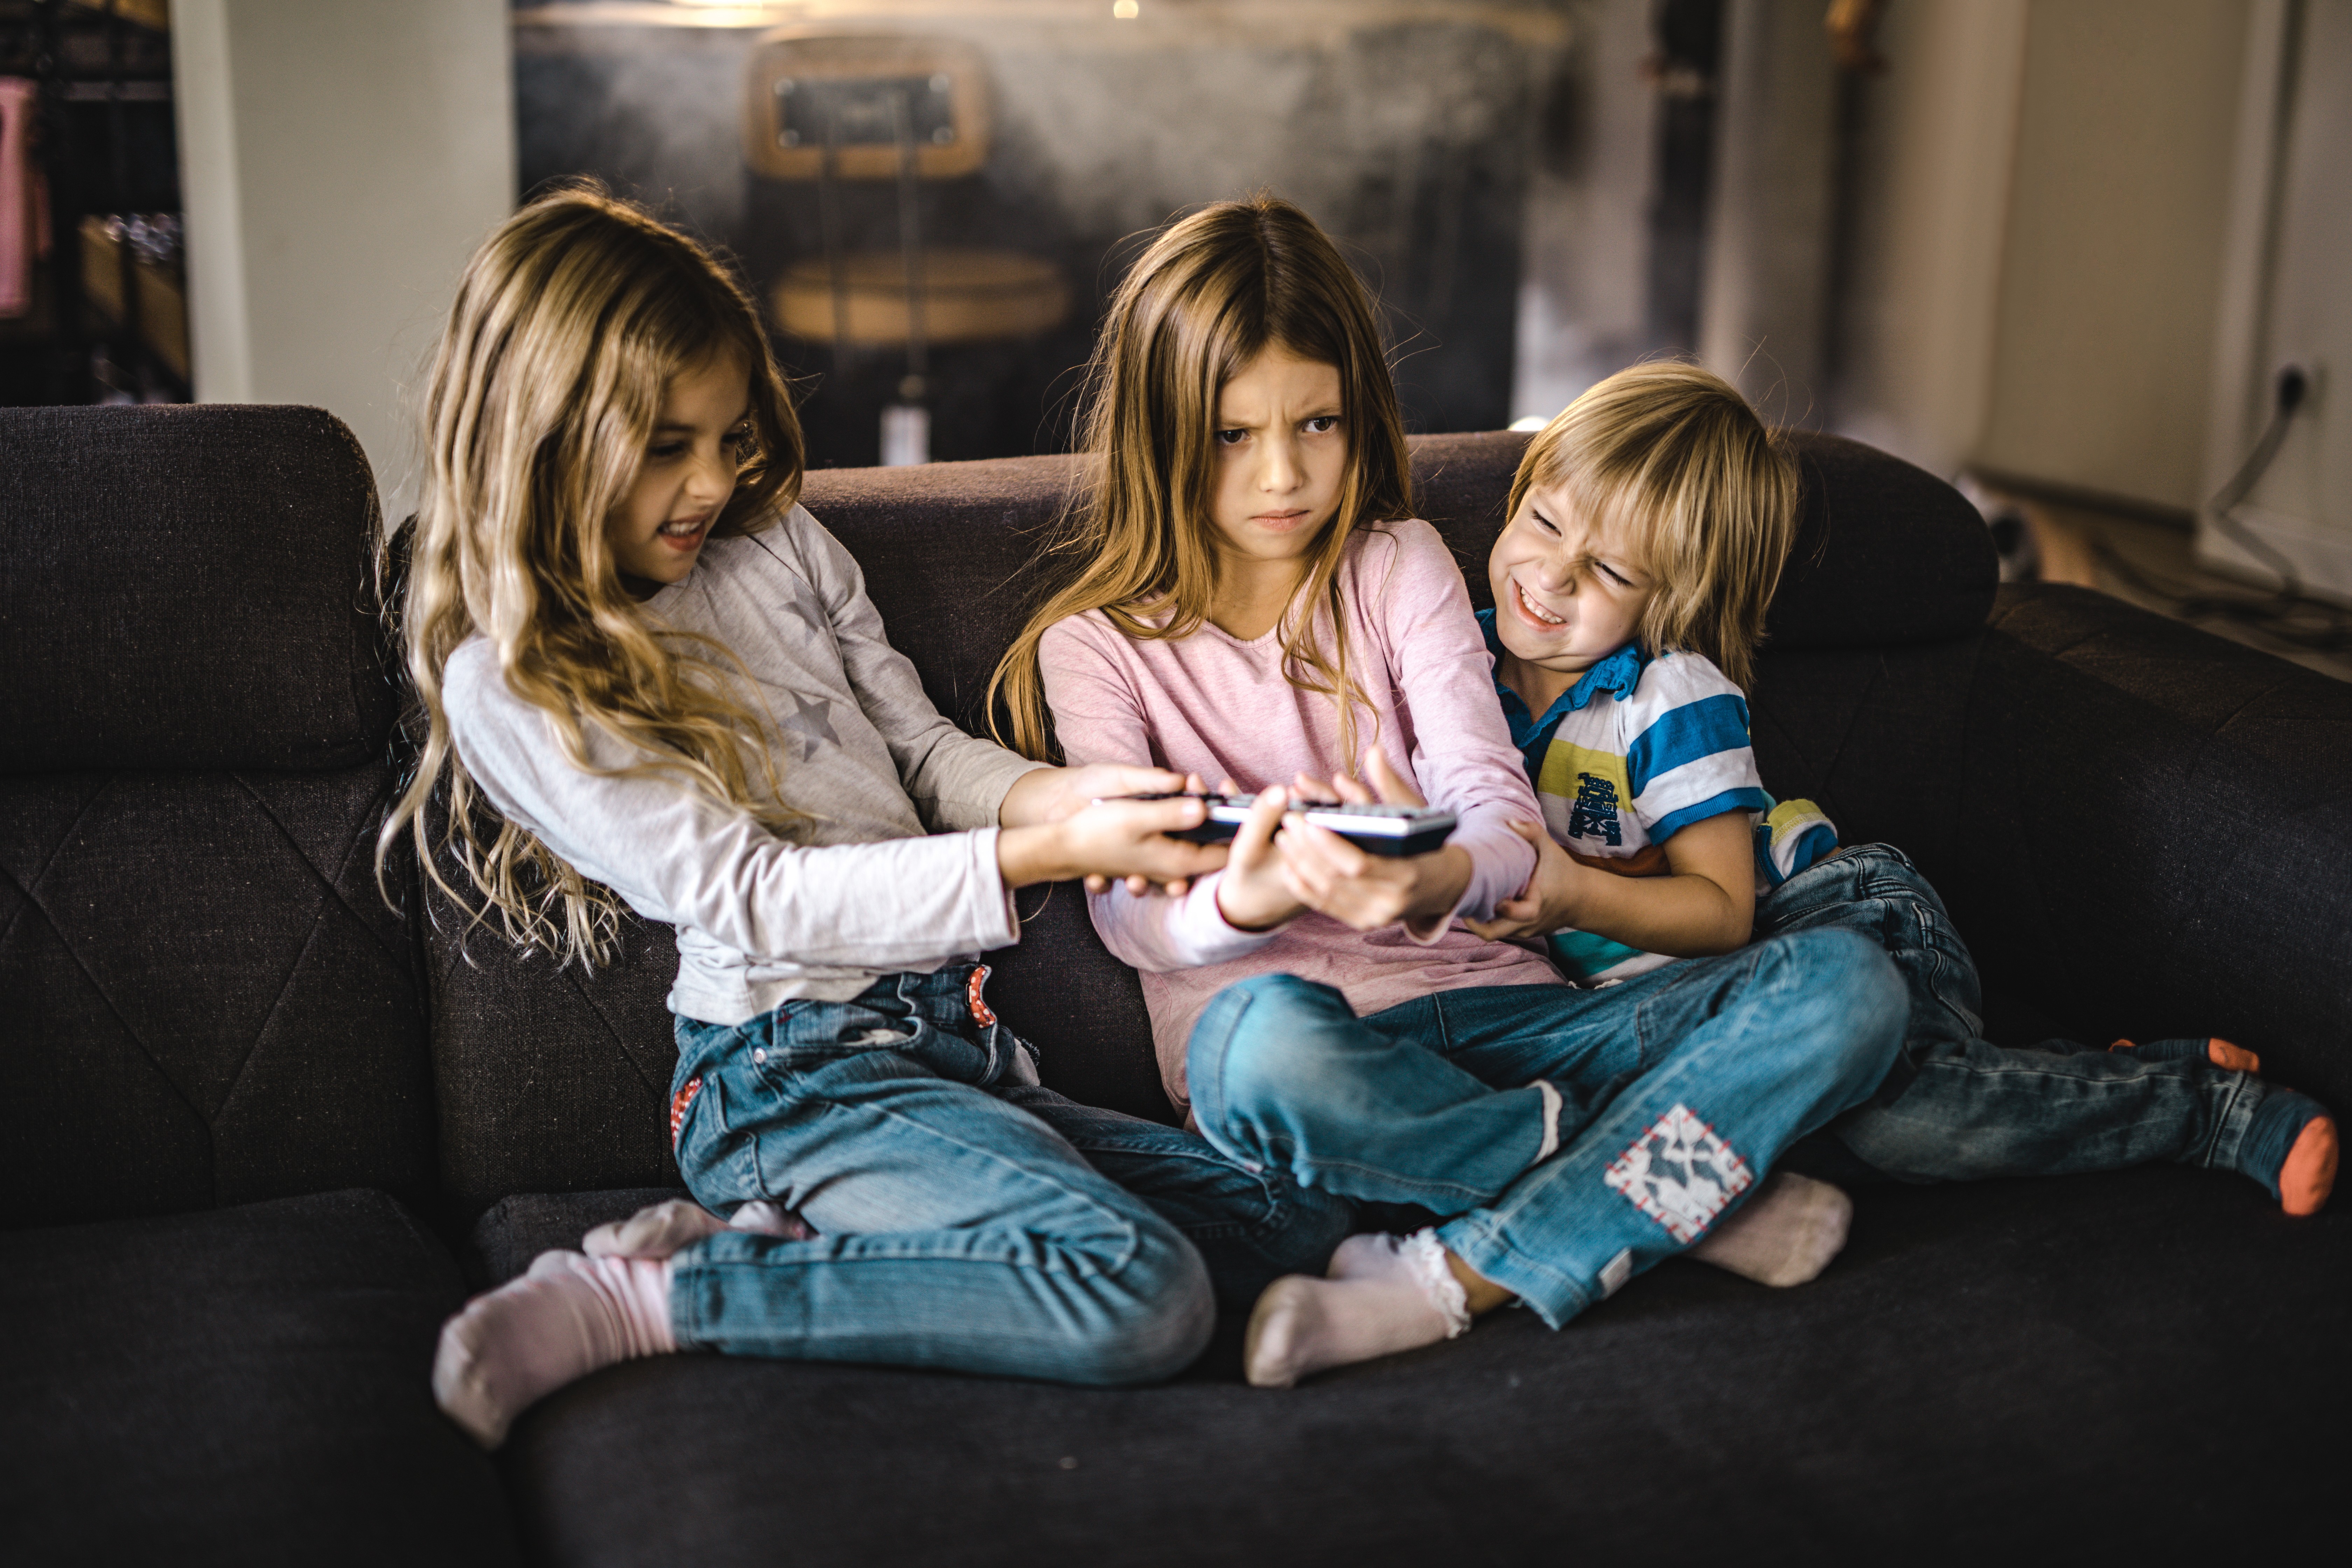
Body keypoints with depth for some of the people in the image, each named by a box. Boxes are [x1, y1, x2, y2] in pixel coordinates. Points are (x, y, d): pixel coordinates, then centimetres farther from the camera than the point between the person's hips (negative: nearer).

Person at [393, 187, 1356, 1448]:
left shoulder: (779, 546, 13)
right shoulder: (507, 688, -7)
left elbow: (919, 747, 17)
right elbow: (748, 897, -14)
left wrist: (1046, 795, -8)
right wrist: (1042, 857, -22)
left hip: (950, 1038, 8)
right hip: (794, 1075, -8)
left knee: (1302, 1223, -3)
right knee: (1141, 1297, -27)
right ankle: (643, 1298, -16)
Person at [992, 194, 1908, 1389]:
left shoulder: (1402, 568, 11)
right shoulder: (1095, 644, 6)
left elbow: (1502, 809, -4)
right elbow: (1128, 911, -8)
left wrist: (1435, 881, -31)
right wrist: (1246, 898, -34)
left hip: (1486, 999, 3)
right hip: (1293, 1017, -2)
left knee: (1847, 981, -19)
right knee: (1267, 1046, -41)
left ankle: (1460, 1277, -30)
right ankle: (1679, 1177, -19)